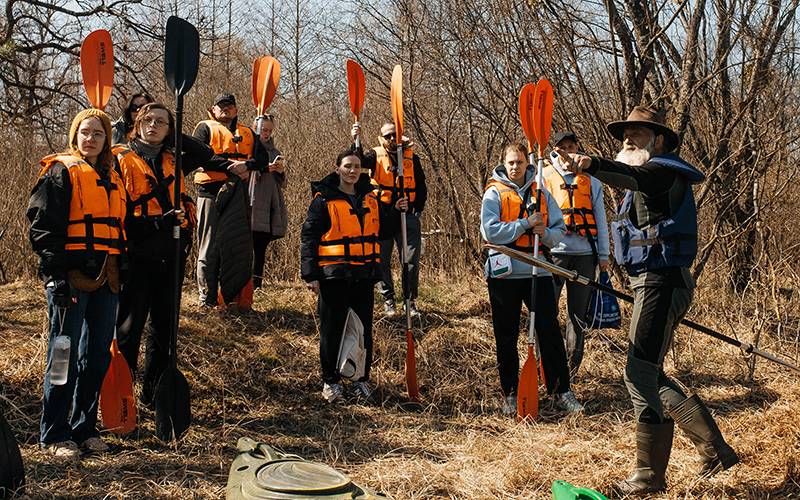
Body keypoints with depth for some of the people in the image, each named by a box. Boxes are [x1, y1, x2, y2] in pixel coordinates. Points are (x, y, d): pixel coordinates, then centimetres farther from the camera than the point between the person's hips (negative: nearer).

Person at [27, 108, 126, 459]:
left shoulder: (112, 177, 17)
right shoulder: (61, 172, -3)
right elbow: (43, 227, -10)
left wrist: (119, 268, 15)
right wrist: (59, 273, -17)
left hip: (105, 279, 7)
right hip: (71, 277, -6)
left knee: (98, 355, 10)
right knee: (65, 355, -3)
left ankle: (85, 428, 21)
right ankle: (54, 435, 7)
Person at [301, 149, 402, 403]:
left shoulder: (370, 198, 11)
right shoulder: (324, 199, -3)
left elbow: (383, 230, 21)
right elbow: (309, 237, -5)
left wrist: (396, 213, 3)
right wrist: (310, 274, -11)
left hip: (364, 275, 4)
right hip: (333, 275, -4)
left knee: (364, 329, 9)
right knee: (332, 329, 4)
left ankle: (362, 379, 22)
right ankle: (330, 381, 17)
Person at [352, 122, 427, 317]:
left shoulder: (411, 156, 9)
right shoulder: (375, 155, 4)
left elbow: (421, 186, 14)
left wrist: (418, 210, 5)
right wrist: (356, 140, -29)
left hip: (407, 215, 1)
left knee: (412, 261, 0)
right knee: (382, 261, 5)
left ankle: (410, 301, 11)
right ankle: (388, 301, 16)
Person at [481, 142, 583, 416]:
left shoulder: (541, 194, 10)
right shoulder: (494, 193, 0)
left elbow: (559, 230, 8)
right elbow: (490, 231, -13)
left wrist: (545, 233, -14)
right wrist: (525, 224, -13)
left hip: (538, 271, 2)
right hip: (505, 273, -2)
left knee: (550, 332, 1)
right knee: (506, 337, 6)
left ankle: (562, 390, 10)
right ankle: (510, 393, 18)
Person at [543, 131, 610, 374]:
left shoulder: (590, 179, 14)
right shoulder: (545, 176, 9)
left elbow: (600, 217, 14)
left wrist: (603, 254, 9)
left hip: (585, 254, 2)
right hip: (554, 252, -2)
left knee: (578, 313, 5)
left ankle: (571, 367, 13)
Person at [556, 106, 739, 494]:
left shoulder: (664, 171, -9)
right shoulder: (647, 181, 23)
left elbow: (631, 176, -32)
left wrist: (591, 165, -51)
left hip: (662, 283, -11)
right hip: (652, 283, 11)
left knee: (640, 374, -10)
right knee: (647, 375, 14)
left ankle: (650, 474, -1)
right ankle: (715, 450, 20)